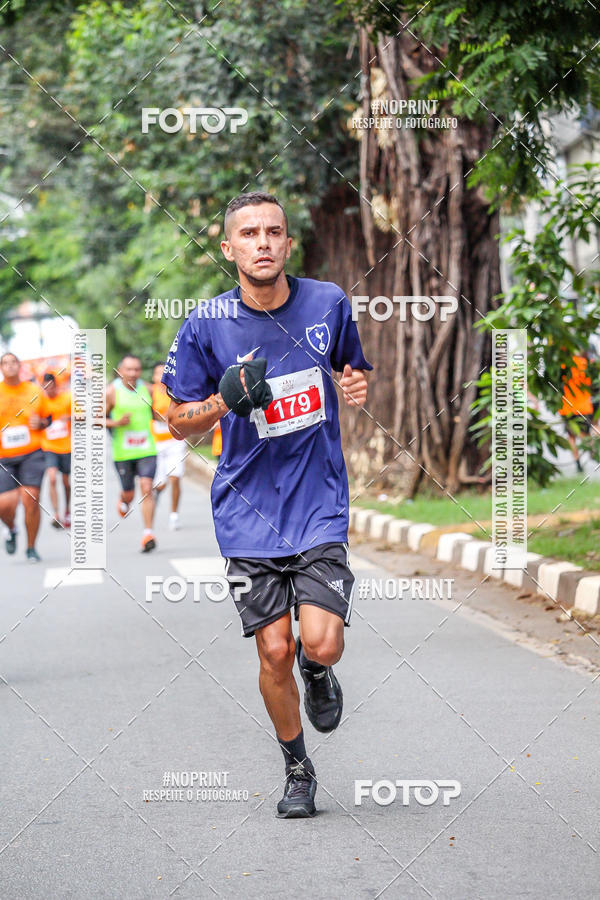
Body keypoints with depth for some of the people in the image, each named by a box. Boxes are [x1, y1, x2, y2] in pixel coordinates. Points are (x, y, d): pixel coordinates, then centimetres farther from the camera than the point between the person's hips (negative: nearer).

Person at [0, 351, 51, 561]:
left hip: (32, 455, 0)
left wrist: (40, 423, -4)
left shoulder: (34, 391, 6)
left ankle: (31, 548, 6)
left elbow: (48, 418, 18)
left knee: (30, 499, -12)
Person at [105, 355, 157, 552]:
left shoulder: (147, 390, 5)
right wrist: (116, 423, -19)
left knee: (147, 489, -13)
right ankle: (123, 502, 45)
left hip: (146, 449, 1)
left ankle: (148, 533, -12)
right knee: (129, 493, 7)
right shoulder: (111, 392, -5)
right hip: (123, 452, -1)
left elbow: (156, 414, 22)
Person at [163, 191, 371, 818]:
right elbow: (179, 424, 3)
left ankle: (316, 673, 24)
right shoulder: (206, 327, -5)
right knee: (274, 651, -1)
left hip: (319, 503, 0)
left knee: (321, 643, -14)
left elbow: (354, 368, 18)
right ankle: (297, 770, 22)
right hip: (248, 511, 0)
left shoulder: (328, 304, -1)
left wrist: (359, 384, -6)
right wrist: (224, 399, -18)